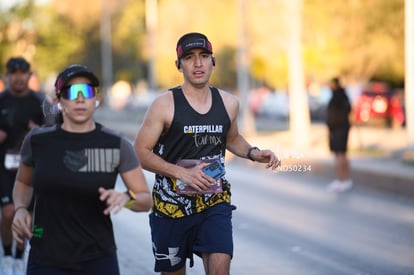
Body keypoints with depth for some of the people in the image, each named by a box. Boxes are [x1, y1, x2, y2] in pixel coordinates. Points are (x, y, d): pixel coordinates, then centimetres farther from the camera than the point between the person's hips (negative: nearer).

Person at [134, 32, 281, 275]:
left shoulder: (228, 103, 3)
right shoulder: (165, 105, -10)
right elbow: (140, 152, -10)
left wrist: (253, 153, 2)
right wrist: (181, 173, -21)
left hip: (215, 202, 2)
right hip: (172, 203, -2)